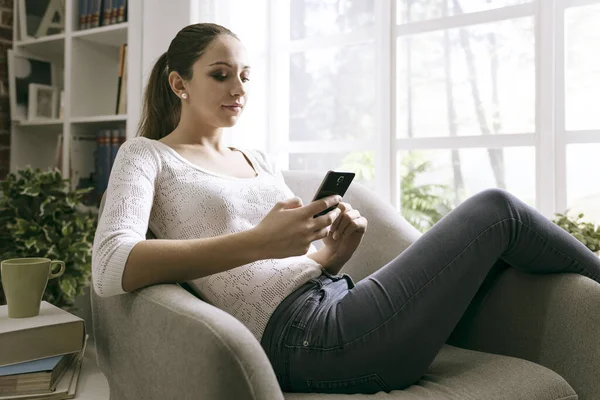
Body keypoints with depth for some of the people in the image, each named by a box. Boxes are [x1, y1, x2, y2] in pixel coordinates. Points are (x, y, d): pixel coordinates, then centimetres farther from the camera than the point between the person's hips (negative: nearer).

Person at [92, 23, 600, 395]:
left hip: (338, 304, 7)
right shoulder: (147, 155, 3)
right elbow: (111, 269, -16)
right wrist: (258, 242, -25)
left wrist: (336, 250, -5)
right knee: (496, 209, -5)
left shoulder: (261, 162, 21)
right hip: (301, 333, -7)